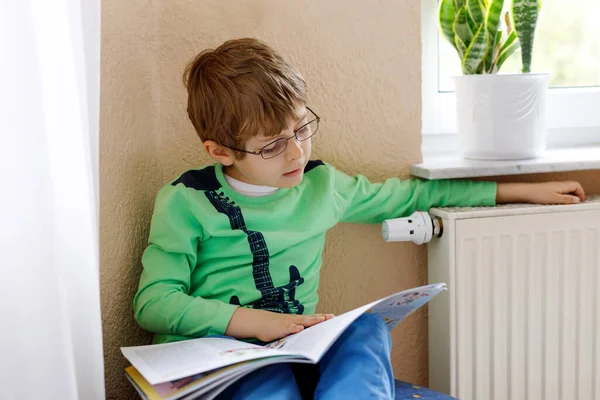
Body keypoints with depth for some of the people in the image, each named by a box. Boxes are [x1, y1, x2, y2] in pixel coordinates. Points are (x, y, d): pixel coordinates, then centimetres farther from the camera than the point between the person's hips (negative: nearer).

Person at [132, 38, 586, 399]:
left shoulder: (321, 184, 11)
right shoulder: (186, 201, -1)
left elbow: (409, 195, 23)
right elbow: (154, 301, -8)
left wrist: (521, 190, 24)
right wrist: (251, 321, -22)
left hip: (298, 357, 4)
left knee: (366, 327, -26)